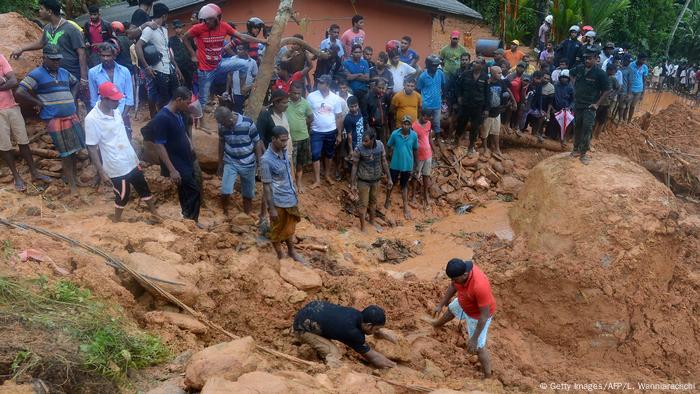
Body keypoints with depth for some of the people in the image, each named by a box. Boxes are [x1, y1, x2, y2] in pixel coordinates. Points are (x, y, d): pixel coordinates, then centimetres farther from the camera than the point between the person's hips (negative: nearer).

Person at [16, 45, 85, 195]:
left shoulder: (64, 72, 12)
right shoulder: (36, 74, -7)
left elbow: (75, 83, 32)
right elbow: (20, 92, -13)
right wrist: (40, 103, -10)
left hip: (72, 117, 6)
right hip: (55, 120, -6)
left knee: (74, 150, 12)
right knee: (65, 153, -3)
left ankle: (74, 177, 28)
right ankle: (72, 185, 6)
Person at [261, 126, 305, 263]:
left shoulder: (284, 151, -3)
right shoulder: (266, 160, -25)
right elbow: (266, 186, -20)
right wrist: (272, 208, -17)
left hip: (290, 198, 7)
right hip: (278, 202, -7)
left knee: (289, 227, 24)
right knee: (277, 230, 14)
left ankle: (291, 251, 43)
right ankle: (280, 256, 32)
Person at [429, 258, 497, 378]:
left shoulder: (479, 286, -47)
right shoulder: (461, 269, -26)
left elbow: (485, 315, -35)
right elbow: (453, 286, -2)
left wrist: (474, 339, -29)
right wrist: (441, 305, 6)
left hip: (478, 313, -8)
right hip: (464, 303, 8)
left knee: (478, 347, 7)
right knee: (451, 309, 35)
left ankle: (488, 377, 30)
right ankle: (437, 324, 70)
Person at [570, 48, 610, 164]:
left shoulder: (600, 73, -13)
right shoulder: (579, 68, -1)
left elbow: (607, 90, -7)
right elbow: (572, 74, 23)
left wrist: (597, 104, -12)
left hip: (590, 106, -4)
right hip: (578, 104, 4)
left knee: (587, 129, -7)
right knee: (577, 127, 13)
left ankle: (583, 153, 1)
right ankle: (576, 149, 27)